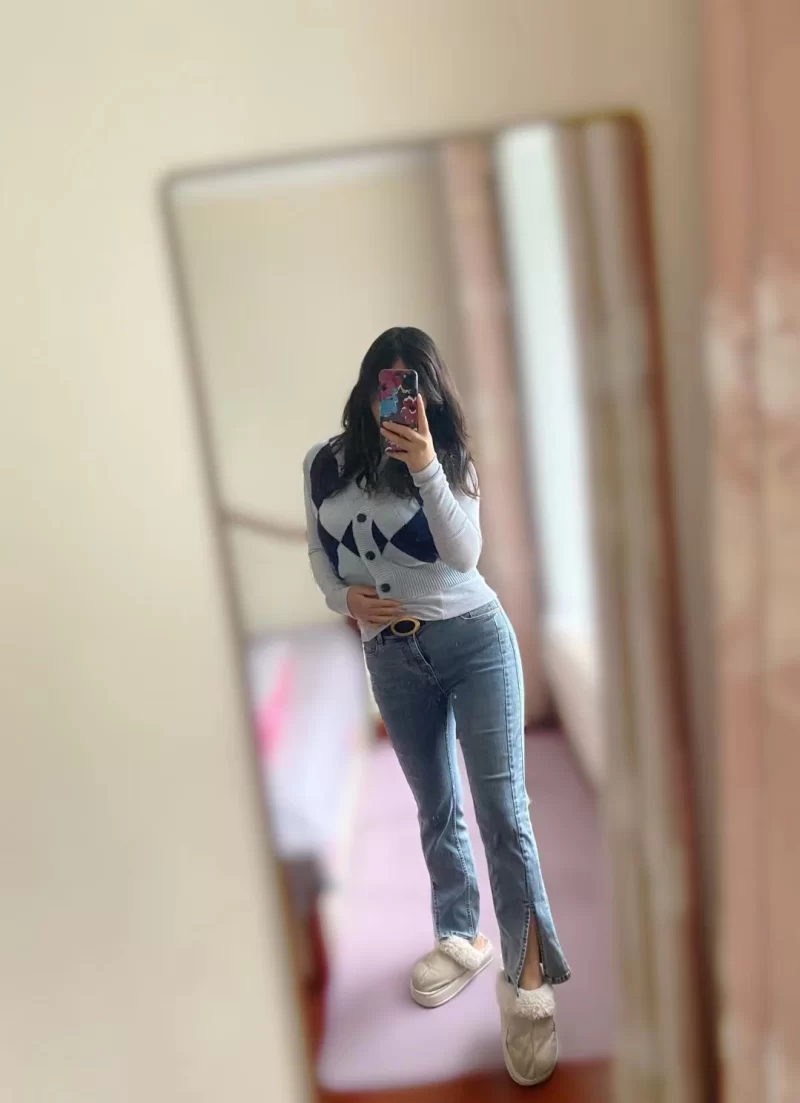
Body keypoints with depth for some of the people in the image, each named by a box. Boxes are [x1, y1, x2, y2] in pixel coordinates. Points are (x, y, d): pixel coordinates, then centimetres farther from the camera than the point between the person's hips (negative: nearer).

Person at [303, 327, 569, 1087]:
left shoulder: (449, 461, -2)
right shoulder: (325, 464, 3)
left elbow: (463, 555, -15)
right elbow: (317, 547, 12)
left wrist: (425, 467, -25)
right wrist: (344, 599, -7)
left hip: (475, 640, -2)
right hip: (392, 659, 3)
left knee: (502, 807, -6)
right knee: (435, 806, 15)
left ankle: (528, 977, 4)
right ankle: (460, 936, 34)